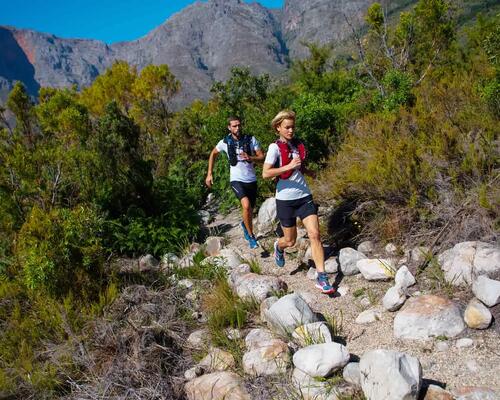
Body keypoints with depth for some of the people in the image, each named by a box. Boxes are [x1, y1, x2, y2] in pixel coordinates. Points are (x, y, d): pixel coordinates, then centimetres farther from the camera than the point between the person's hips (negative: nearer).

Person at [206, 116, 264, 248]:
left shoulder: (251, 139, -5)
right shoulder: (225, 142, -4)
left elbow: (262, 157, -3)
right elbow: (213, 154, 14)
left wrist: (250, 158, -24)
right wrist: (209, 174, 9)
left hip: (251, 180, 2)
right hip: (237, 180, -2)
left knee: (250, 210, 17)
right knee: (246, 205, -28)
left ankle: (244, 224, 54)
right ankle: (251, 236, -13)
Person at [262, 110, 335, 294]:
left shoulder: (298, 145, 8)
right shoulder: (275, 147, -9)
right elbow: (265, 174, -18)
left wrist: (304, 169, 6)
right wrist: (288, 167, -24)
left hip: (304, 197, 4)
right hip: (285, 199, -4)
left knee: (314, 234, -9)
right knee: (290, 241, 9)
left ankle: (322, 278, -4)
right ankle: (279, 246, 47)